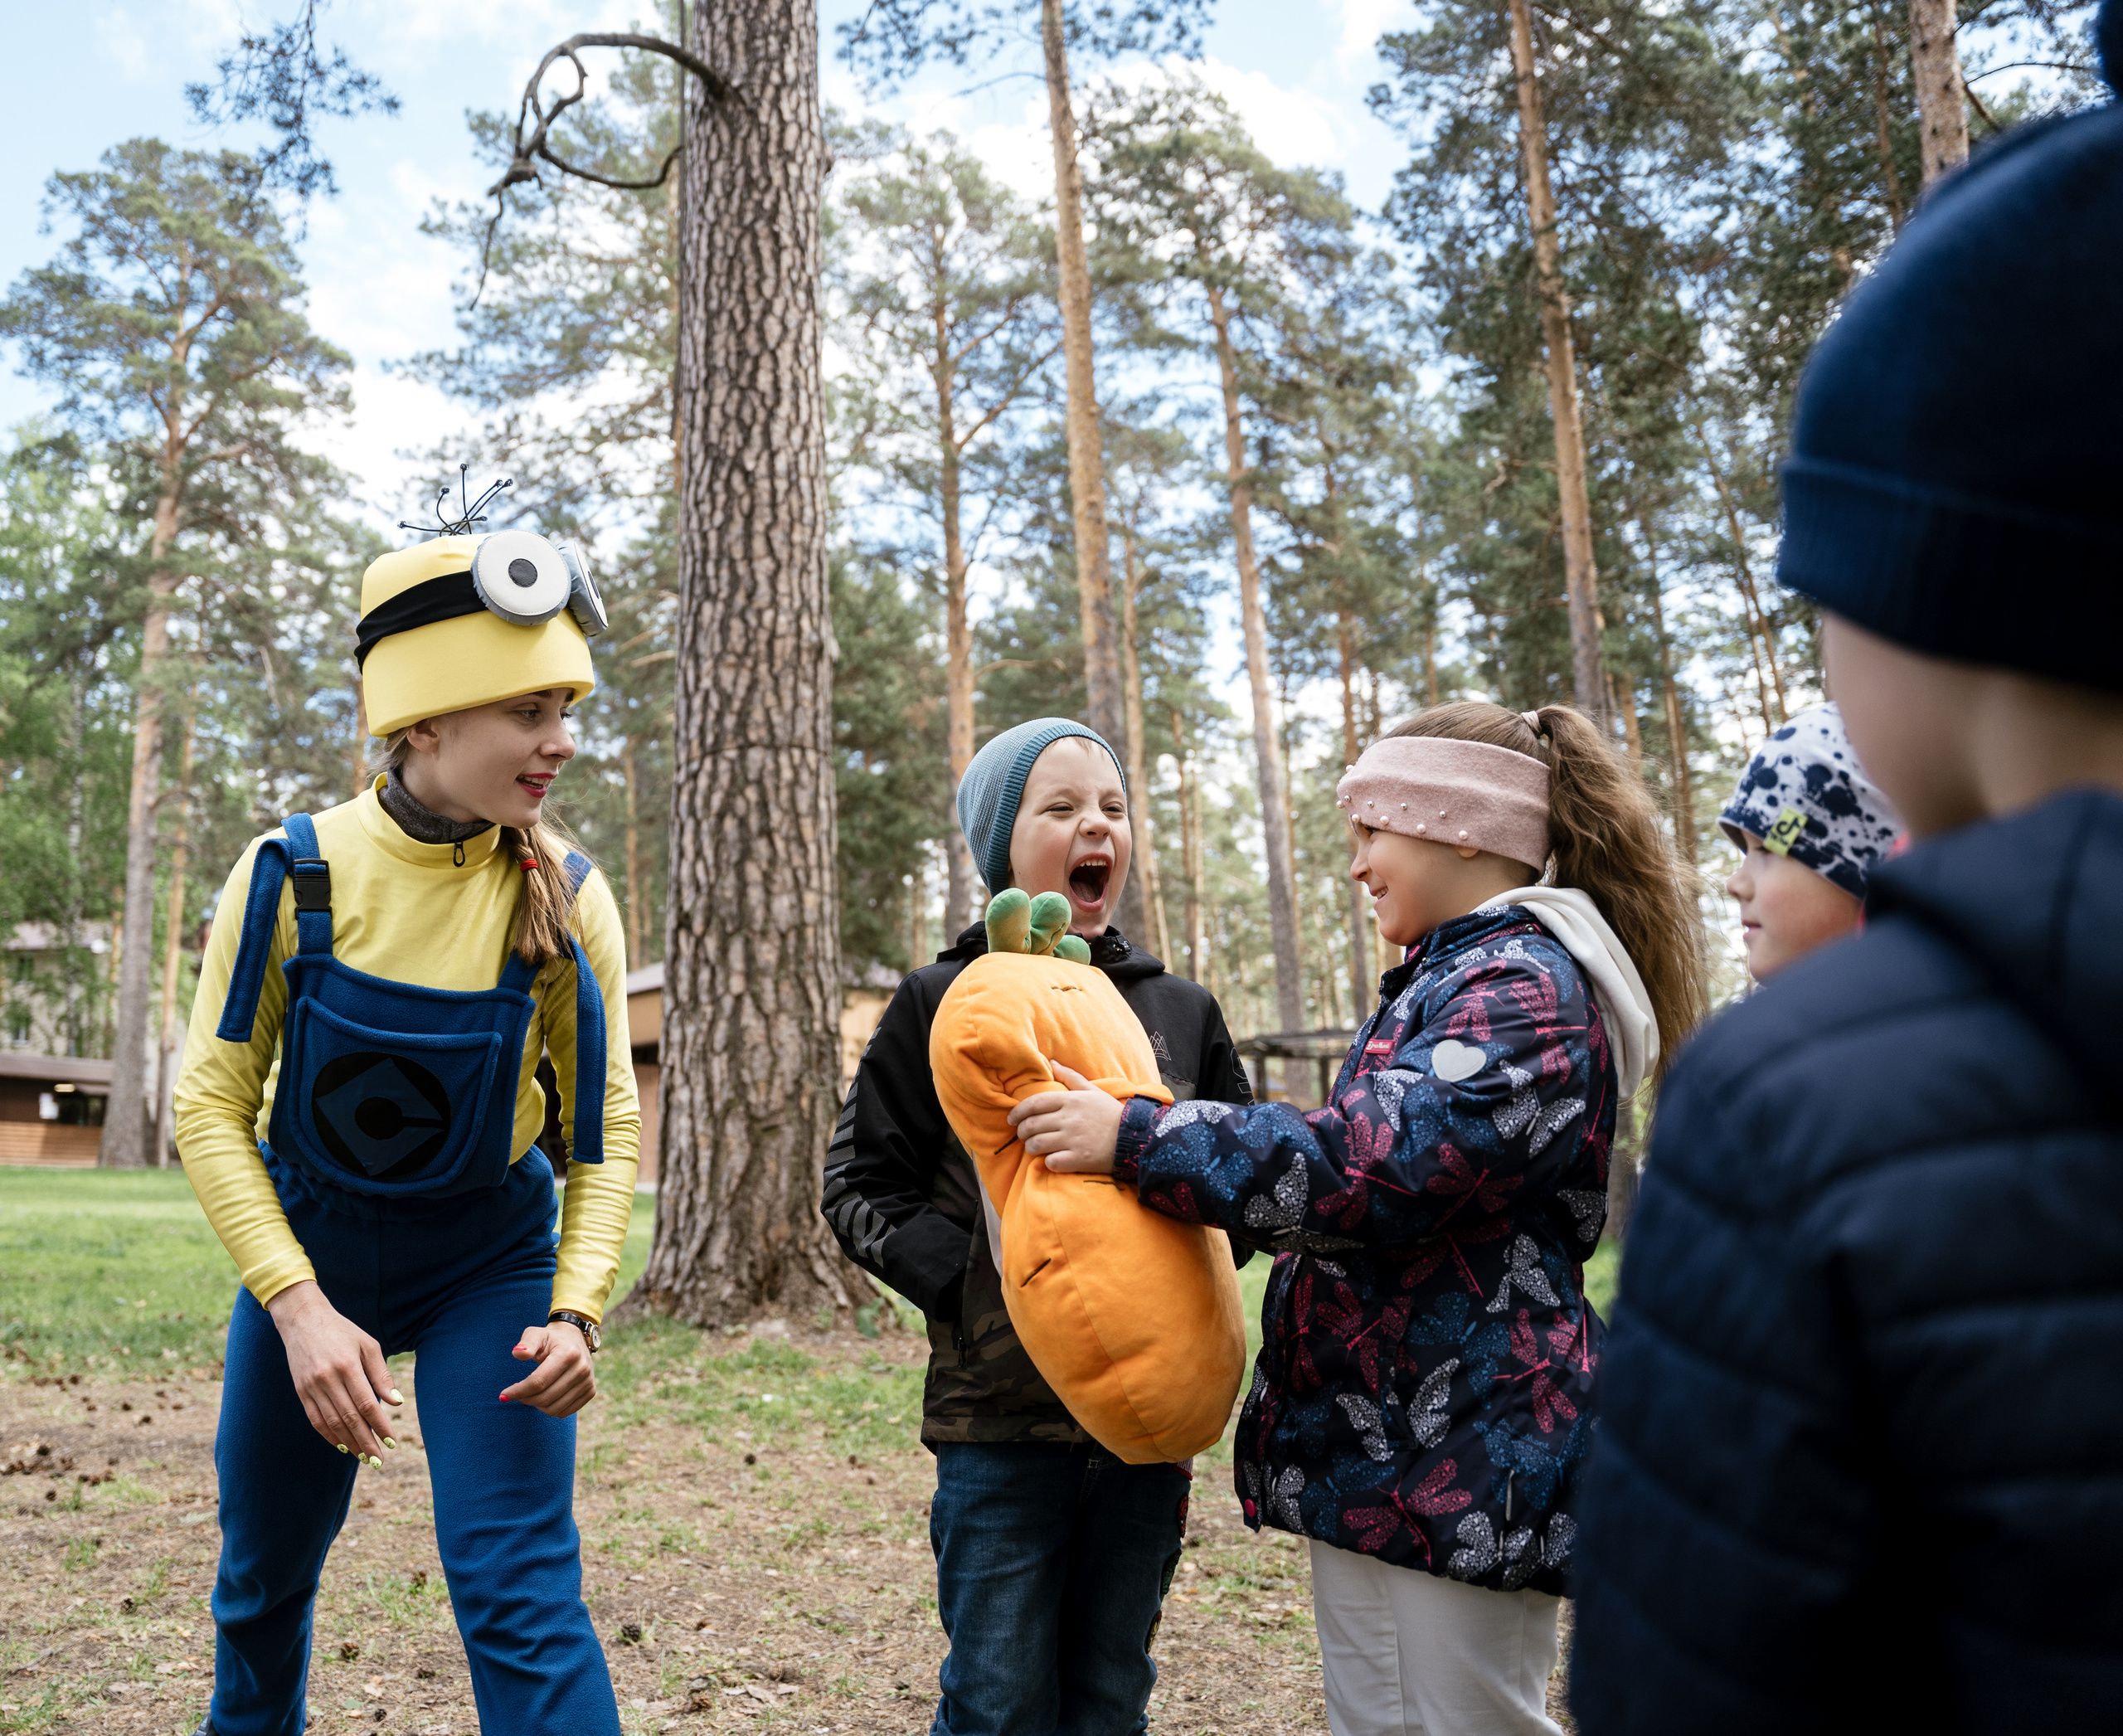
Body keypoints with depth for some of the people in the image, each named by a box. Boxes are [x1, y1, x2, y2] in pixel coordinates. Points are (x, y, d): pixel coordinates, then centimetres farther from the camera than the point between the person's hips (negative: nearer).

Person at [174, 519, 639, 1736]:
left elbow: (606, 1129, -8)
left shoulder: (564, 898, -15)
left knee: (520, 1592, -14)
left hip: (493, 1261, -1)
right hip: (307, 1248, 2)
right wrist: (300, 1309, -22)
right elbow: (212, 1107, -12)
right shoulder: (292, 874, -16)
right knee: (263, 1577, 21)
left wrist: (575, 1312, -22)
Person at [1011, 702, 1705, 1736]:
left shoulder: (1523, 988, -16)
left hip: (1454, 1473, -11)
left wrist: (1137, 1139, -22)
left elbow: (1368, 1170, -27)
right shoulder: (1458, 977, 19)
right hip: (1384, 1456, 11)